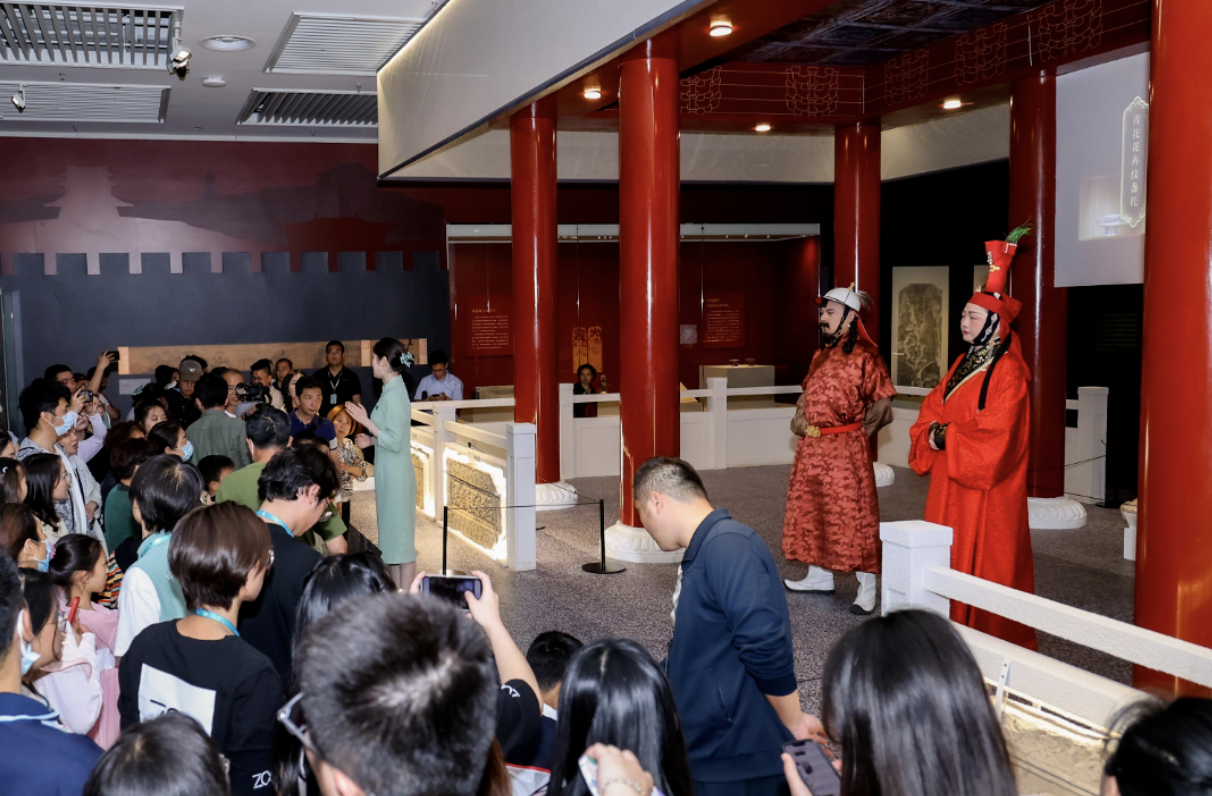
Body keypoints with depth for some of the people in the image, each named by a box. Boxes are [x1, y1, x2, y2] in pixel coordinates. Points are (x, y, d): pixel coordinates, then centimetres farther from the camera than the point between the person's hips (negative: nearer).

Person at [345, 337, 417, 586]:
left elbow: (395, 442, -22)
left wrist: (365, 421, -19)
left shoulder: (394, 395, -19)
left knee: (400, 536, -3)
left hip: (396, 476, -10)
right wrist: (371, 440, 9)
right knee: (392, 537, 15)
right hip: (390, 475, 10)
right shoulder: (392, 391, 11)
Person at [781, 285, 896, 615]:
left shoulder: (864, 355, -11)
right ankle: (819, 575, 29)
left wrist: (857, 432, -4)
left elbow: (882, 402, -9)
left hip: (846, 448, -8)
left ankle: (866, 588, 2)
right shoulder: (820, 355, 14)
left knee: (853, 514, -5)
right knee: (810, 510, 14)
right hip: (812, 448, 8)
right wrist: (801, 422, 10)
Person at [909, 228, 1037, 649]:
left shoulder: (1007, 371, -14)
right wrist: (932, 434, -7)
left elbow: (995, 432, -21)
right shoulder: (963, 365, 13)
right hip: (950, 482, 8)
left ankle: (988, 636, 8)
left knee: (984, 561, -3)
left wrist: (946, 437, -13)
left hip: (987, 486, -8)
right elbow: (932, 409, 14)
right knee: (950, 556, 11)